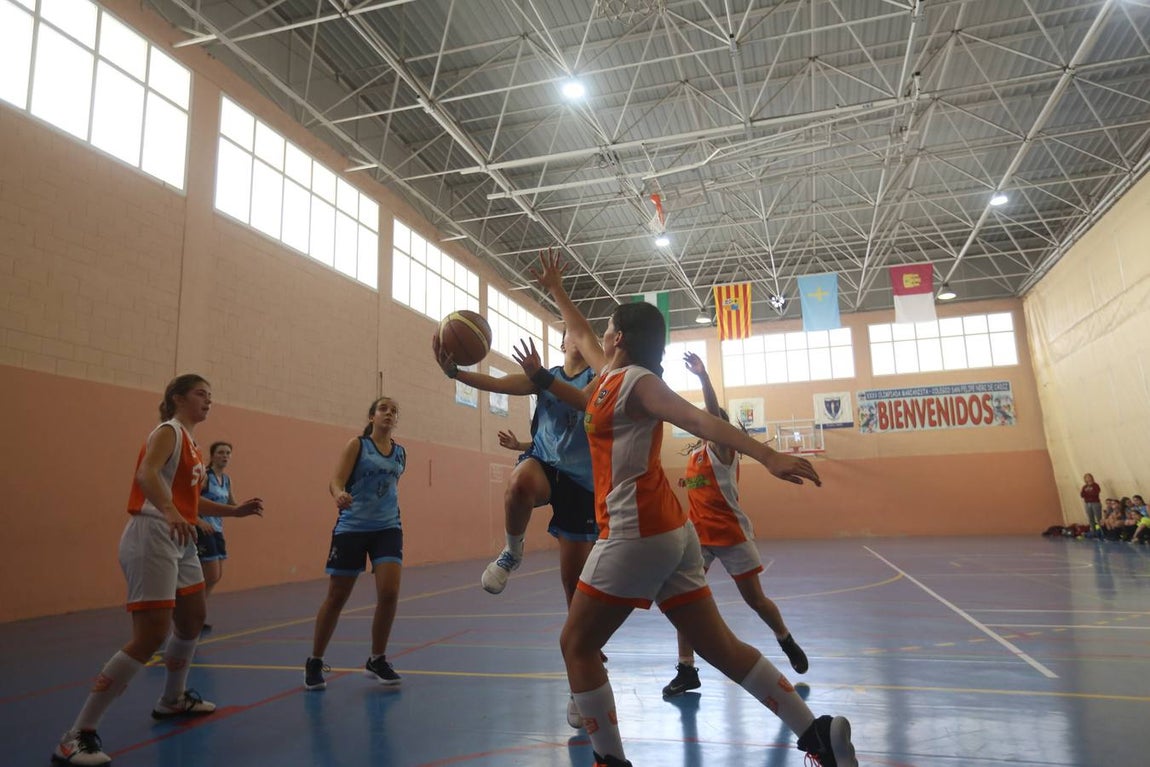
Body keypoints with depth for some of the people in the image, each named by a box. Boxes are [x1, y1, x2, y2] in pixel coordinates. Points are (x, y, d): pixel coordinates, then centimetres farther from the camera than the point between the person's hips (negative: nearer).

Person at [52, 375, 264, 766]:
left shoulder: (190, 442, 18)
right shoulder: (169, 431, -9)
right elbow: (147, 473, -29)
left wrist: (234, 510, 24)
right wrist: (170, 512, -46)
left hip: (181, 541, 10)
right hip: (152, 537, -10)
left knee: (192, 622, 21)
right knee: (151, 636, -15)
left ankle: (172, 701, 41)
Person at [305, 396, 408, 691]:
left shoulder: (401, 453, 8)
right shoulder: (357, 445, -4)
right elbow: (335, 481, -15)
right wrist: (339, 495, -36)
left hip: (388, 528, 3)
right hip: (351, 528, -3)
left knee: (389, 592, -11)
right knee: (336, 597, 6)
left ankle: (377, 661, 10)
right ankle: (314, 663, 26)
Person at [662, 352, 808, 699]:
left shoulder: (723, 448, -10)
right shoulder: (694, 455, 11)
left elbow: (714, 412, -29)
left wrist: (702, 375, -39)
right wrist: (688, 481, 10)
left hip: (731, 533, -6)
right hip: (697, 535, 6)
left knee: (755, 599, 7)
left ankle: (787, 641, 36)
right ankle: (687, 670, 2)